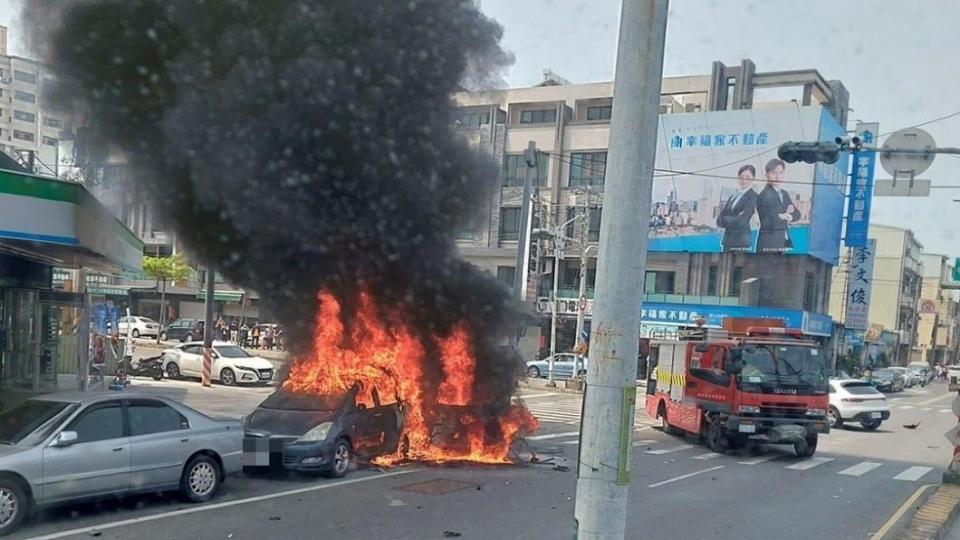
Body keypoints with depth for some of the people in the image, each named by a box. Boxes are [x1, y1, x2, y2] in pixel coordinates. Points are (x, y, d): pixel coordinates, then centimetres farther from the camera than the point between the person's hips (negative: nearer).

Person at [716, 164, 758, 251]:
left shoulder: (752, 196, -4)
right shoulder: (733, 196, 17)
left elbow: (740, 222, -12)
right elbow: (719, 221, 10)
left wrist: (725, 219, 3)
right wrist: (732, 220, -7)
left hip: (741, 241, -7)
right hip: (727, 240, 7)